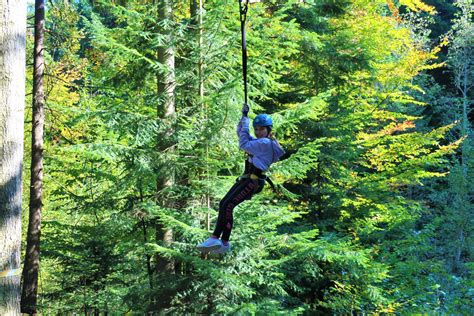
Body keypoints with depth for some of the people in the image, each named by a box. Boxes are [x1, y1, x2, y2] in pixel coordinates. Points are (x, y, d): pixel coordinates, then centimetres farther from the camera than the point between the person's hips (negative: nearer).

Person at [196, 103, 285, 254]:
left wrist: (245, 124, -4)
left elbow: (243, 145, -13)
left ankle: (215, 238, -22)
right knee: (224, 205, 4)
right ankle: (224, 243, 3)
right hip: (246, 178, 10)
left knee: (227, 205, -19)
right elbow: (240, 133, 26)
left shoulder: (265, 143, -11)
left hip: (253, 181, -10)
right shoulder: (260, 142, 20)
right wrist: (244, 116, 15)